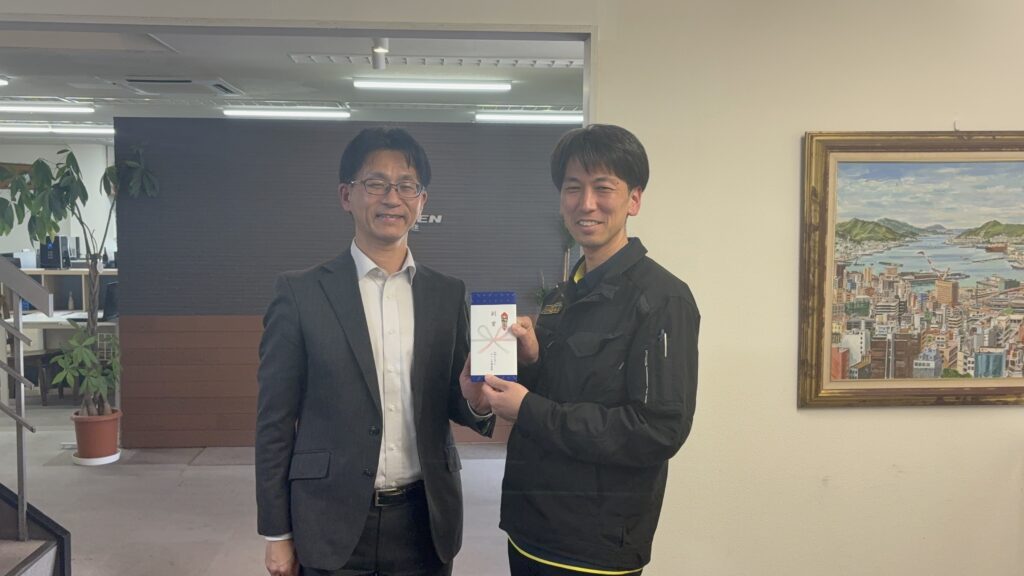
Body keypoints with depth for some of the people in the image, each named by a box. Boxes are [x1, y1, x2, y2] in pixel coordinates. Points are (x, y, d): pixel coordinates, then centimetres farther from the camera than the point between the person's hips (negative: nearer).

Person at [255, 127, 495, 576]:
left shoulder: (449, 295, 2)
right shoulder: (301, 294, -6)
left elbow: (453, 404, 8)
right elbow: (275, 422, -3)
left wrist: (476, 399, -15)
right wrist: (277, 534, -2)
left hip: (426, 521, 3)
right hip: (332, 523, -2)